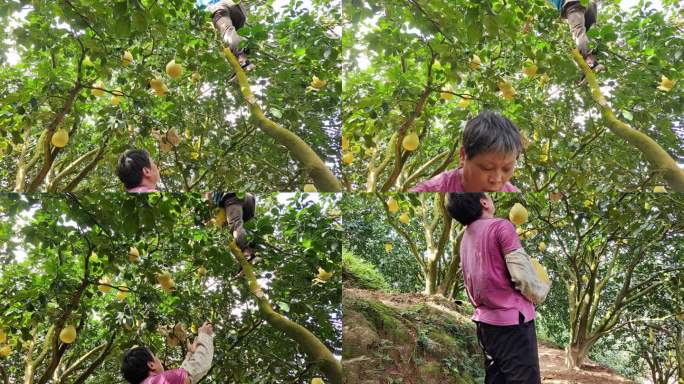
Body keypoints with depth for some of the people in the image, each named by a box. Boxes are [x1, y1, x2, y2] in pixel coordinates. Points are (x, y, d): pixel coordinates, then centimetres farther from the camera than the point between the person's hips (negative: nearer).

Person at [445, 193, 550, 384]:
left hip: (485, 320, 8)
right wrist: (540, 292, 2)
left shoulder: (466, 237, 12)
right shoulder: (500, 226, -12)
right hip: (512, 320, -8)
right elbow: (522, 275, -15)